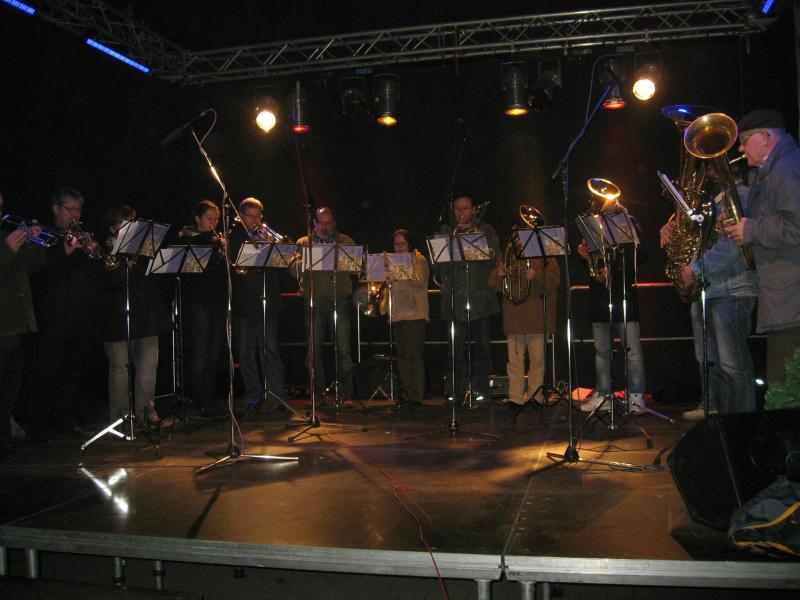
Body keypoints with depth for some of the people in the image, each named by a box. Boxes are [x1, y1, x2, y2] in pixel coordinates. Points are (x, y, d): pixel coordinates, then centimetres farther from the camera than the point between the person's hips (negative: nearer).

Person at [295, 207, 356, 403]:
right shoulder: (303, 243, 13)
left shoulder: (345, 241, 13)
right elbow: (295, 271, 3)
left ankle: (345, 392, 5)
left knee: (343, 349, -4)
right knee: (314, 349, 2)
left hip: (339, 300, -1)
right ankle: (318, 392, 12)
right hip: (314, 301, 1)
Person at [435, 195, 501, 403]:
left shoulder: (486, 230, 13)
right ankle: (458, 391, 8)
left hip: (481, 297, -1)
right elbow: (439, 265, 7)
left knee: (483, 345, 0)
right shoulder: (446, 231, 16)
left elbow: (494, 256, -4)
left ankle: (481, 390, 7)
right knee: (457, 349, 0)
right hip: (455, 298, 1)